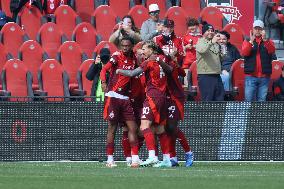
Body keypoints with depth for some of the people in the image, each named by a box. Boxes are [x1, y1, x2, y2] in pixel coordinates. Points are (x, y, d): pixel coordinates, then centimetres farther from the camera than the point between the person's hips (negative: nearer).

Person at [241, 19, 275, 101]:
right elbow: (244, 52, -9)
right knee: (249, 100, -6)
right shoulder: (247, 41, 10)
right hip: (250, 76, -1)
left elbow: (272, 50, -11)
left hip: (264, 77, 1)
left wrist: (265, 39, -26)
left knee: (262, 100, 2)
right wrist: (251, 41, -22)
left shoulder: (268, 42, 11)